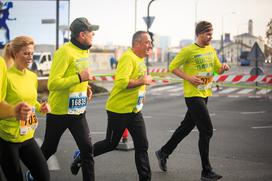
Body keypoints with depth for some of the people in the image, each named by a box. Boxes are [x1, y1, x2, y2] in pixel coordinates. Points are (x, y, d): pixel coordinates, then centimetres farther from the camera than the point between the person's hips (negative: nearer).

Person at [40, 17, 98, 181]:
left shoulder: (84, 51, 6)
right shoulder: (65, 52, -21)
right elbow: (53, 83, -26)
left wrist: (86, 87, 3)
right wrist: (80, 78, -29)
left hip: (78, 111, 6)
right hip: (59, 112, -6)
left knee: (87, 149, -1)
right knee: (49, 149, 12)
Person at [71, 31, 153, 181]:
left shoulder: (140, 59, 10)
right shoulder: (128, 57, -19)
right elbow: (121, 82, -31)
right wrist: (142, 81, -23)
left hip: (134, 110, 8)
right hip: (119, 110, -8)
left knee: (142, 146, 4)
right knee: (111, 144, 7)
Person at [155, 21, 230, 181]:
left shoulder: (211, 50, 10)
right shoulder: (188, 51, -12)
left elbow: (217, 69, 17)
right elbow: (172, 67, -8)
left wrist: (223, 68, -6)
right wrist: (189, 78, -19)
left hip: (205, 94, 8)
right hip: (193, 95, -8)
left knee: (186, 127, 17)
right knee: (207, 130, -10)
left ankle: (163, 153, 35)